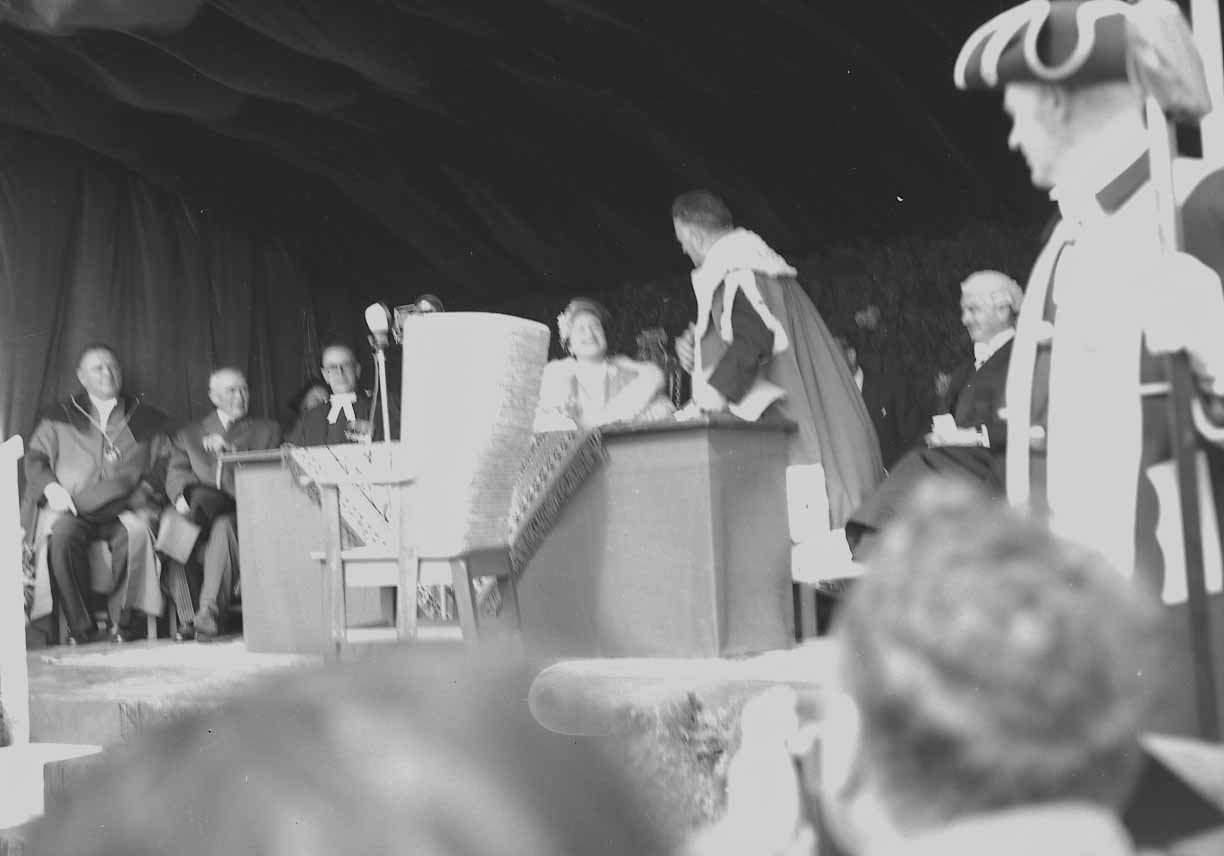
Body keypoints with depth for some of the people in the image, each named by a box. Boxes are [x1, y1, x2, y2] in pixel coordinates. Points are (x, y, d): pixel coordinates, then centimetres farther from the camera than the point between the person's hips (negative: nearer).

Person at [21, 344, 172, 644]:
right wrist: (50, 487, -4)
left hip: (126, 509, 0)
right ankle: (81, 627, -26)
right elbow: (35, 459, 16)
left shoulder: (146, 419, 18)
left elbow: (163, 464, 13)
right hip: (73, 509, 0)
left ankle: (118, 620, -24)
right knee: (62, 534, -35)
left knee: (136, 532, -36)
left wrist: (145, 491, -6)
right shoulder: (59, 417, 19)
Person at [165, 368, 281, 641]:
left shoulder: (267, 431, 24)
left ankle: (210, 611, -48)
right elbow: (176, 474, 9)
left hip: (246, 514, -2)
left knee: (224, 525, -38)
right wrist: (182, 496, -14)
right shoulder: (189, 434, 27)